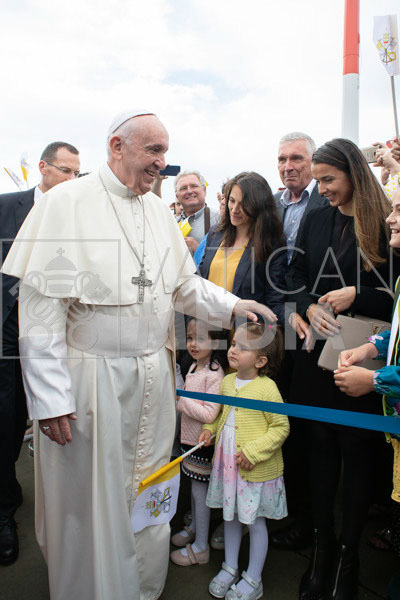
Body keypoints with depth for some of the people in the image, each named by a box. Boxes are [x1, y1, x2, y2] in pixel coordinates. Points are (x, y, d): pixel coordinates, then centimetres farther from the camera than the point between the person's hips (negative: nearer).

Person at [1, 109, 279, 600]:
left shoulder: (159, 210, 11)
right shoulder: (65, 203, -8)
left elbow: (185, 285, 16)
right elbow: (40, 306, -12)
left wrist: (232, 305, -1)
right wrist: (49, 396, -15)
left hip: (153, 378, 6)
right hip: (91, 379, -5)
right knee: (91, 501, 9)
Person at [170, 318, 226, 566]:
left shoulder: (215, 374, -22)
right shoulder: (194, 367, 5)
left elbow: (209, 414, -27)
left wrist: (181, 400, -23)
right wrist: (178, 400, 1)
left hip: (203, 442, -8)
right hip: (190, 438, 8)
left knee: (200, 491, 4)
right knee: (194, 486, 23)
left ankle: (201, 547, 20)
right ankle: (194, 527, 43)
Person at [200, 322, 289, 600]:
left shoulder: (267, 387, -19)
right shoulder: (227, 382, 1)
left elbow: (281, 426, -15)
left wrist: (253, 451, -21)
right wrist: (210, 428, 2)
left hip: (256, 470, -6)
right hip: (226, 463, 6)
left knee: (255, 522, 12)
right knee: (231, 515, 21)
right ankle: (230, 567, 42)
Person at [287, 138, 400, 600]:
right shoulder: (315, 220, 8)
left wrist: (355, 296, -17)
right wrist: (310, 307, -7)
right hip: (318, 350, 4)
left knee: (356, 449, 6)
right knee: (321, 444, 12)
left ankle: (348, 555, 25)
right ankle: (322, 544, 29)